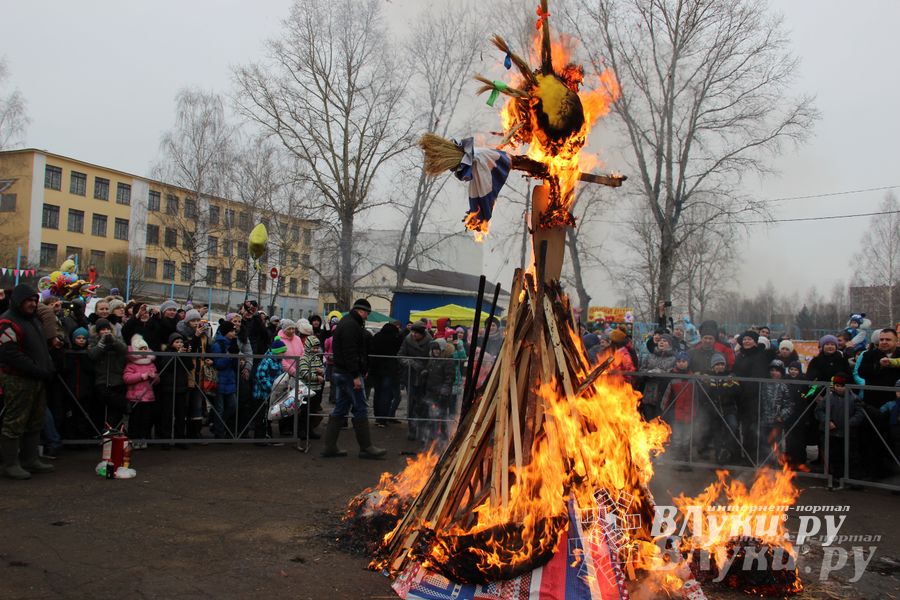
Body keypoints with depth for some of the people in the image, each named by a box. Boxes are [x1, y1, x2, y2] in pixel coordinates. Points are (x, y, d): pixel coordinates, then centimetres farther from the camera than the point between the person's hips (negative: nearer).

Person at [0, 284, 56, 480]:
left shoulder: (32, 320, 18)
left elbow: (42, 348, 25)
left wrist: (49, 368, 9)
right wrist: (37, 370, -20)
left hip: (36, 380, 10)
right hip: (17, 381, -10)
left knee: (35, 423, 14)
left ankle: (30, 460, 23)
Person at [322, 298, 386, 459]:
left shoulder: (344, 323, 19)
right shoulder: (351, 325, -15)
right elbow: (350, 352, -23)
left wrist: (361, 371, 20)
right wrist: (356, 375, -23)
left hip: (340, 372, 11)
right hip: (350, 373, -11)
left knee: (340, 409, 12)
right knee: (360, 409, -3)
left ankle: (330, 446, 13)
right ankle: (366, 447, 3)